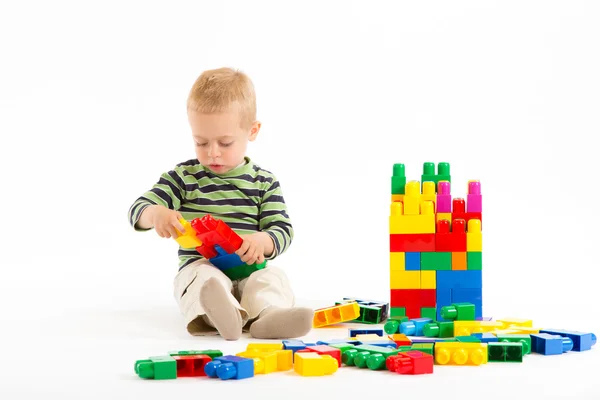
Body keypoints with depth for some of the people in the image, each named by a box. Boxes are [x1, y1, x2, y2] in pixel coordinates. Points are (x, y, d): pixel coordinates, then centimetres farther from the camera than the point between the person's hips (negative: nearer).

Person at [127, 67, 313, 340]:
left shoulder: (264, 182, 9)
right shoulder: (184, 177, 8)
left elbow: (282, 230, 3)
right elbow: (138, 209, 2)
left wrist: (261, 241, -22)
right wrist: (156, 214, -24)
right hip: (200, 266, -2)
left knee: (274, 277, -29)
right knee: (203, 277, -35)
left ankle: (267, 315, -61)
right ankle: (217, 315, -67)